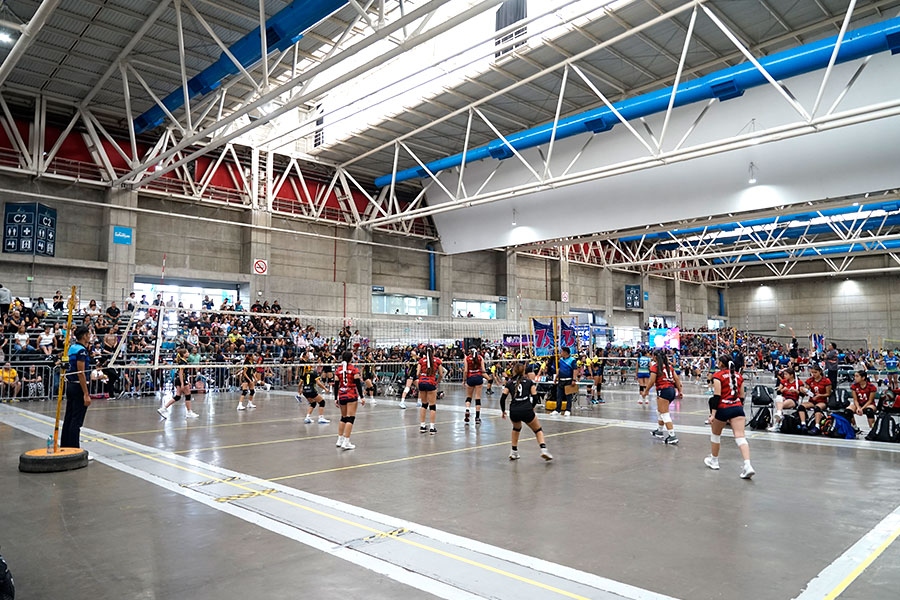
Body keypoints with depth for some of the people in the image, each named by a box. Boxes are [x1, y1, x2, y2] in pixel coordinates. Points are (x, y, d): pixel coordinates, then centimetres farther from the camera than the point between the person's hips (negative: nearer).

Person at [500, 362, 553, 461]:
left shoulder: (509, 383, 15)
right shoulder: (529, 381, 14)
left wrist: (503, 411, 19)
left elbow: (503, 398, 5)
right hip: (526, 411, -2)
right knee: (538, 430, 18)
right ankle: (543, 450, -5)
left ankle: (514, 452, 27)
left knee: (516, 428, 32)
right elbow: (534, 396, 5)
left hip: (514, 412, 2)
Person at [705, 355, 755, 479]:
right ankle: (748, 465, -23)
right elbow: (741, 396, 15)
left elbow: (717, 396, -12)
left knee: (715, 434, 19)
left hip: (723, 408, -4)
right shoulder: (739, 376, 12)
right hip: (737, 408, 4)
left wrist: (713, 414, -13)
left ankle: (714, 461, 32)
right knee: (740, 437, -6)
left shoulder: (718, 375, -4)